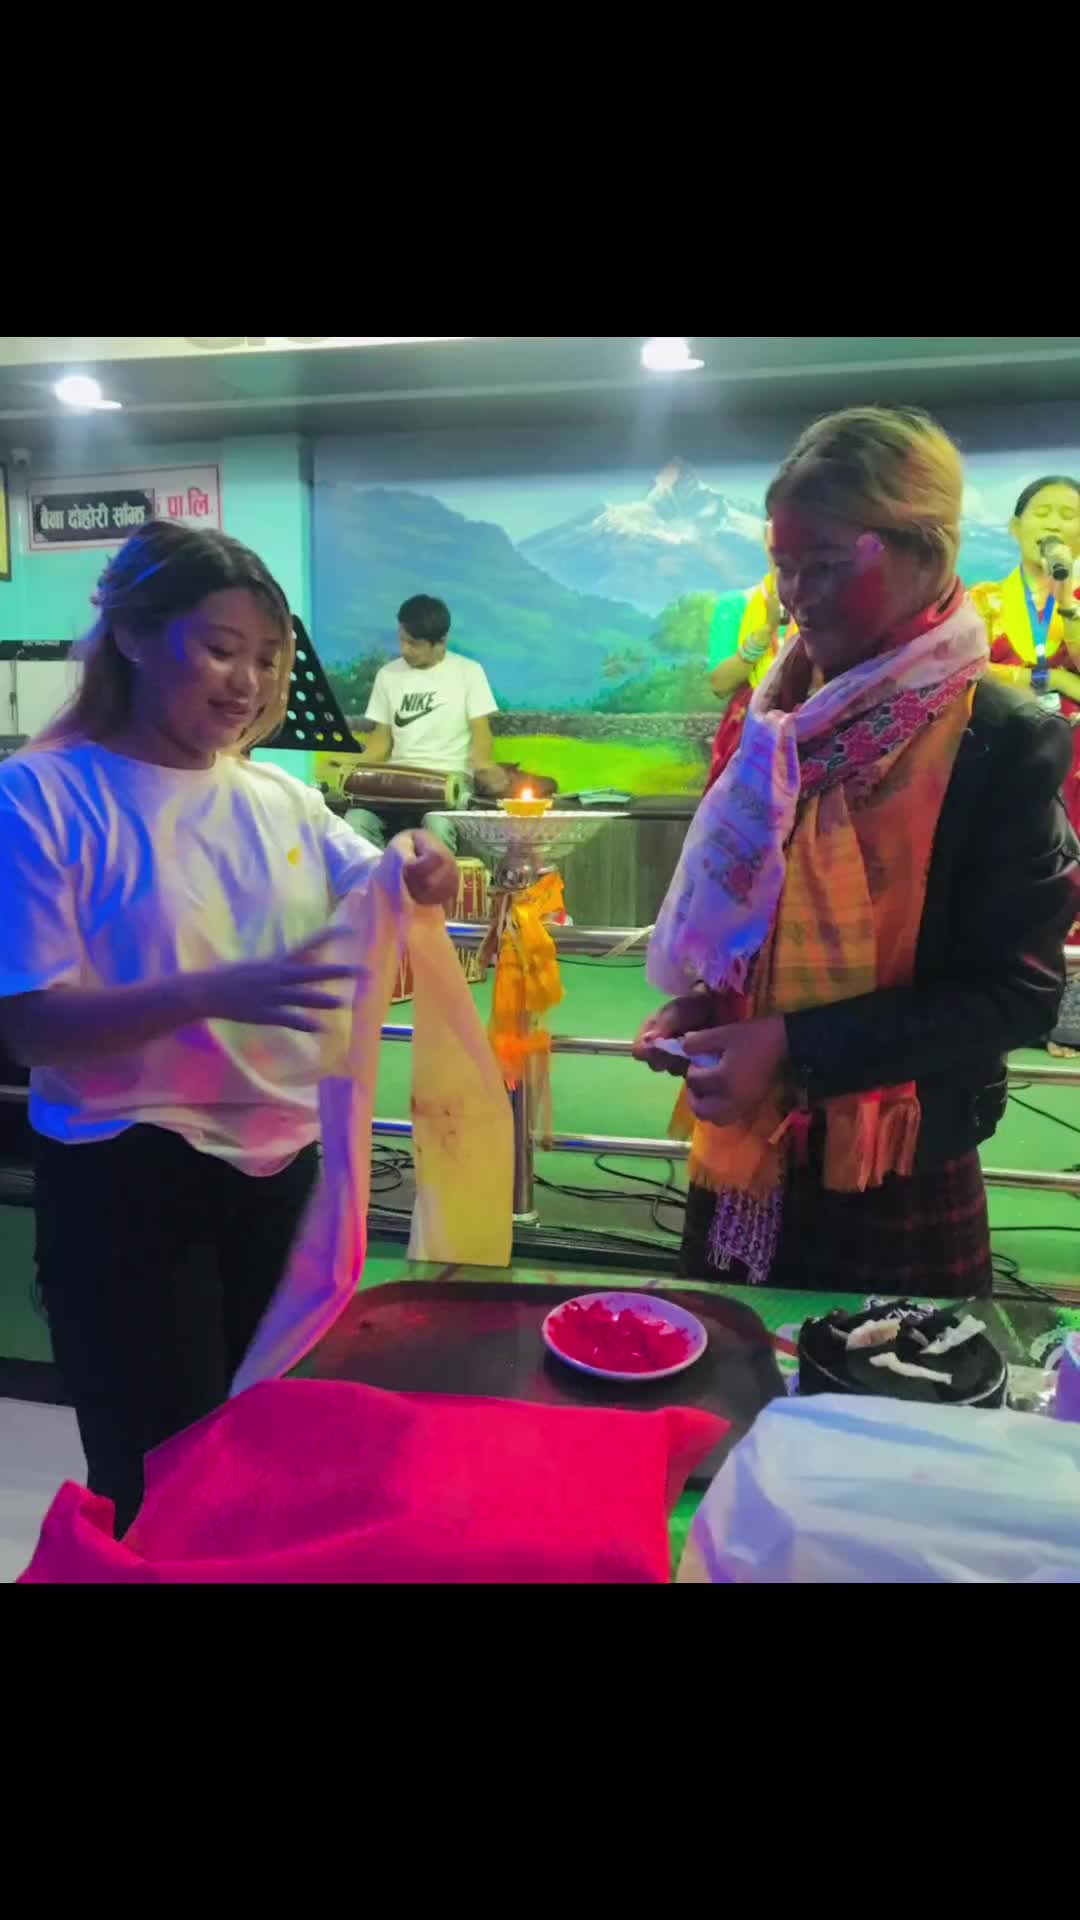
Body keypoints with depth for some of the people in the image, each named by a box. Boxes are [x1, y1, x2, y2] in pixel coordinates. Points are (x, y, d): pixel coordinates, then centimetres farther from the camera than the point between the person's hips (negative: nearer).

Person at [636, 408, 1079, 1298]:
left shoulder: (1006, 740, -14)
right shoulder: (792, 715, 4)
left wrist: (794, 1047, -21)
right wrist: (701, 1007, -6)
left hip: (896, 1185, -5)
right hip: (747, 1150, 6)